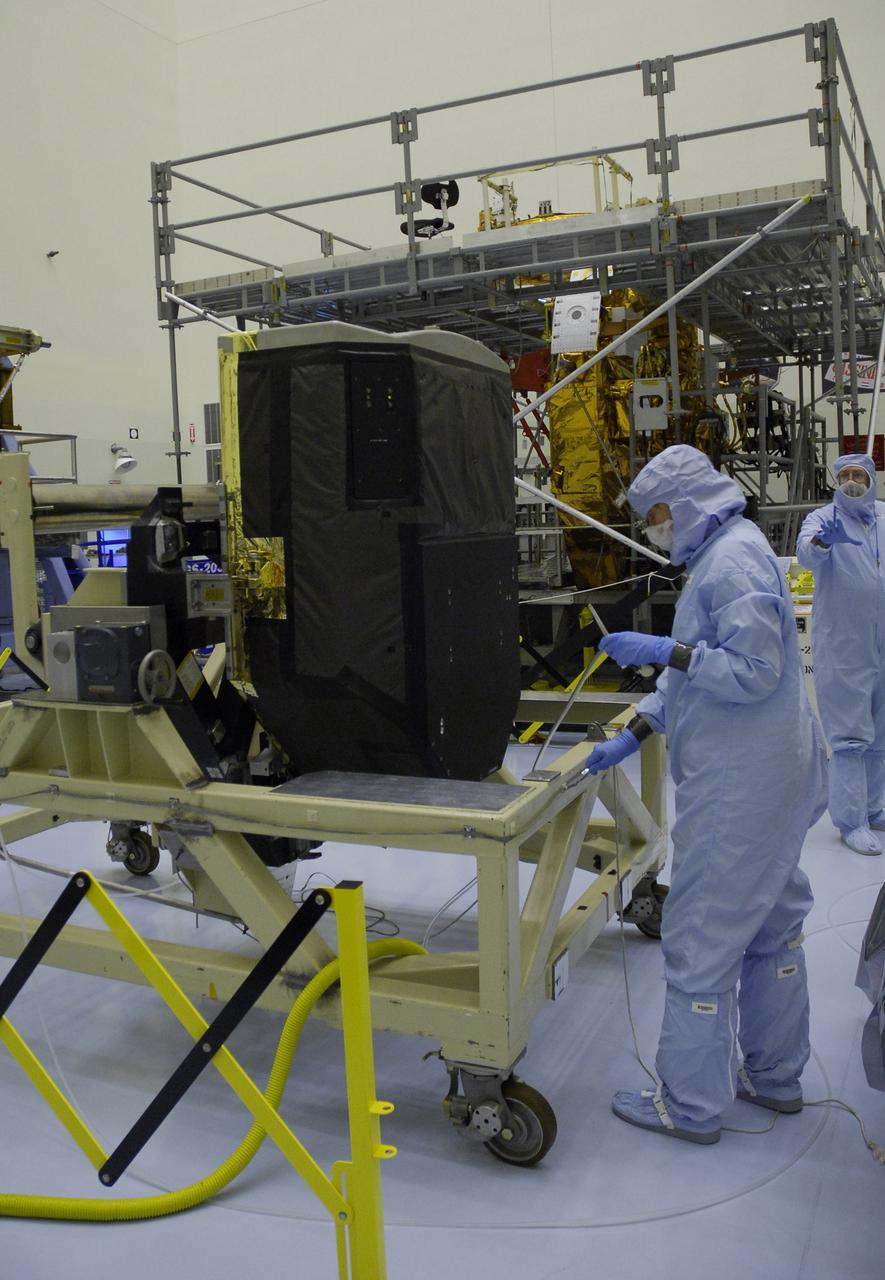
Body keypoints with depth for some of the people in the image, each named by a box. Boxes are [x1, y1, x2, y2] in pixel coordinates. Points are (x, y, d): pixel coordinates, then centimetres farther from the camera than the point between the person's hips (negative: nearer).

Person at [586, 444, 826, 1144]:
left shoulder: (734, 560, -17)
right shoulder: (724, 555, 16)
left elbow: (756, 671, -23)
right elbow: (695, 669, 19)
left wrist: (667, 651, -19)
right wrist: (632, 734, 16)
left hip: (737, 792, -11)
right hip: (770, 781, 11)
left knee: (703, 942, -1)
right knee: (771, 925, 19)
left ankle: (691, 1105, 12)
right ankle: (775, 1075, 34)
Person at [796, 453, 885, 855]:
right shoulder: (824, 518, -7)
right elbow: (805, 552, -28)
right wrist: (819, 541, -49)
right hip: (842, 647, -5)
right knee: (849, 736, -3)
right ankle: (851, 822, 4)